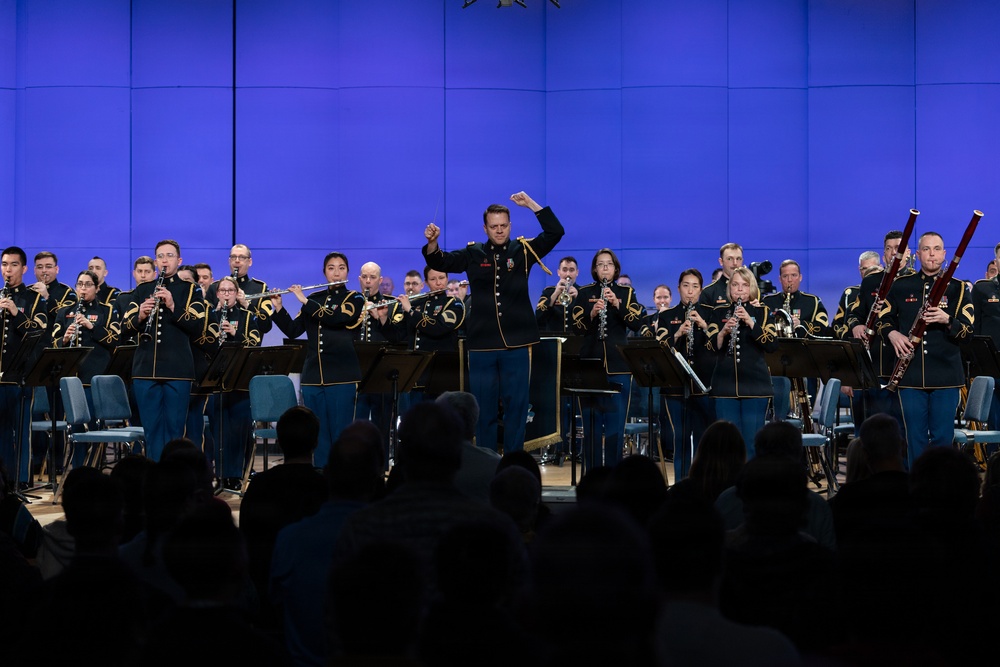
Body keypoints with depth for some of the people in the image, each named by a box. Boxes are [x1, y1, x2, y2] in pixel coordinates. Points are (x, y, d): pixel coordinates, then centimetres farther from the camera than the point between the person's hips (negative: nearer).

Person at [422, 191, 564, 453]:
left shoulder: (524, 250, 4)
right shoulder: (473, 254, 7)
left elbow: (555, 232, -3)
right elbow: (439, 262, 4)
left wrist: (531, 204, -10)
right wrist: (432, 242, -15)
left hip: (517, 344, -1)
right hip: (482, 345, 1)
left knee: (516, 405, 3)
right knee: (484, 408, 6)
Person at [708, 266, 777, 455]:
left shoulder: (762, 312, 6)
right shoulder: (720, 313, 11)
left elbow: (771, 345, -7)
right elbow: (711, 348, 2)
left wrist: (750, 322, -18)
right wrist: (723, 332, -17)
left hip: (755, 384, -2)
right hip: (726, 384, 2)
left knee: (753, 442, -2)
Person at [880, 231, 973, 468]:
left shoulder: (957, 288, 5)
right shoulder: (901, 286, 9)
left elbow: (967, 331, -1)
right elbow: (883, 319, 15)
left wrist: (948, 321, -21)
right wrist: (892, 334, -7)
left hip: (946, 375, -1)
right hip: (911, 375, 1)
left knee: (943, 438, 1)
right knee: (915, 437, 4)